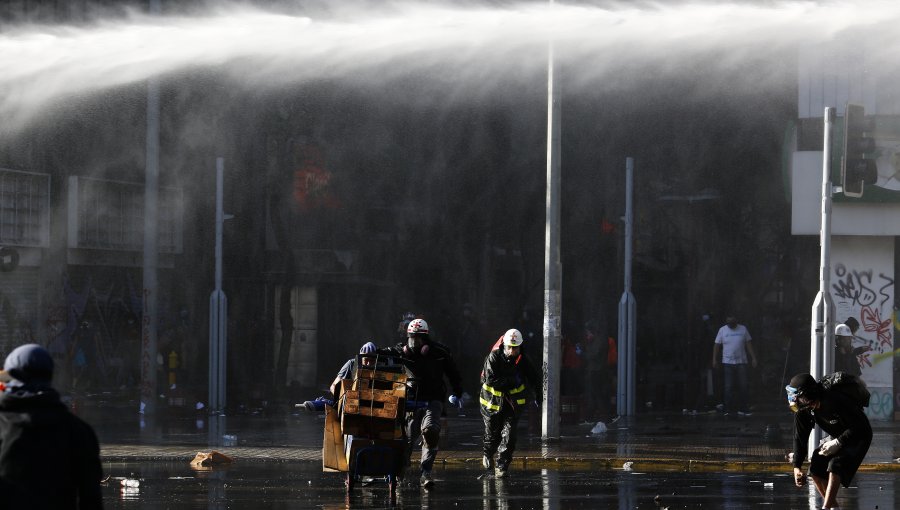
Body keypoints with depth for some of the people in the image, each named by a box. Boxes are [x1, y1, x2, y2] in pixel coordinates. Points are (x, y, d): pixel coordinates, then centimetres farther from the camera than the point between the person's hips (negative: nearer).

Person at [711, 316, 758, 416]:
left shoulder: (743, 329, 5)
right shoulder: (722, 330, 3)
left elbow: (749, 344, 7)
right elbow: (717, 345, 3)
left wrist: (753, 358, 3)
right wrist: (714, 359, -4)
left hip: (741, 362, 1)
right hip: (728, 362, -1)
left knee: (744, 386, -2)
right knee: (729, 387, -1)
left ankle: (743, 409, 6)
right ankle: (728, 410, 4)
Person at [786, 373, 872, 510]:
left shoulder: (835, 402, -35)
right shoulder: (802, 410, -12)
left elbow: (860, 427, -28)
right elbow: (800, 437, -3)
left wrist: (838, 443, -28)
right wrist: (797, 466, -9)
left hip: (858, 437, -8)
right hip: (837, 437, 8)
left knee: (835, 467, -28)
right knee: (816, 469, -5)